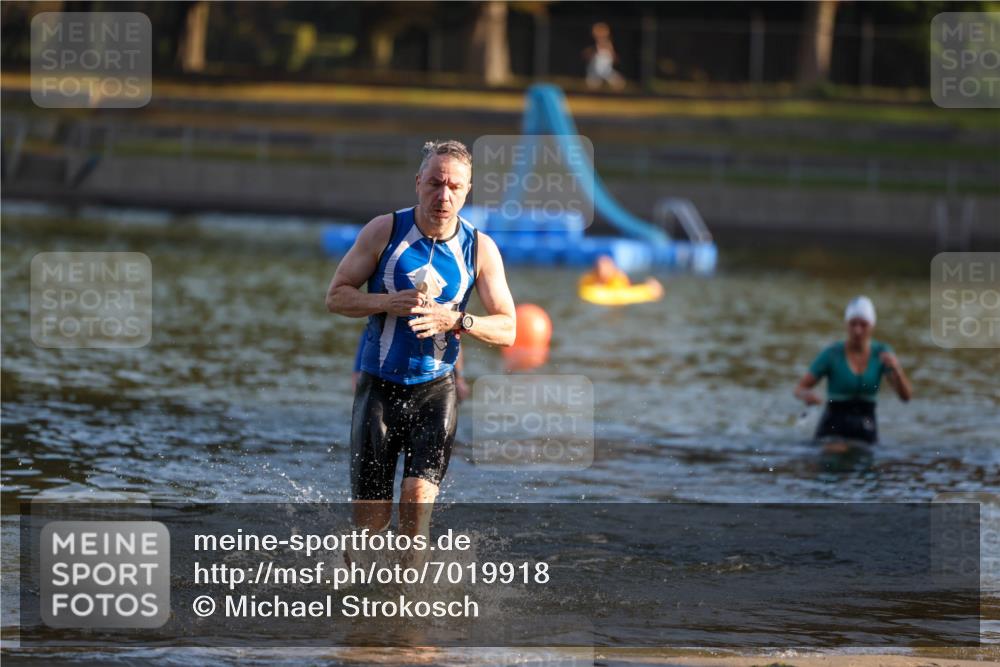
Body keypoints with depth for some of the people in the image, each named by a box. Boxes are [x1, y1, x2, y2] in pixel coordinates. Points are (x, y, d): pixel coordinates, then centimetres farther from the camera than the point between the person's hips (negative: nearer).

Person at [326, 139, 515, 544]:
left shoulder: (480, 249, -1)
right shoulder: (384, 231, -5)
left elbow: (507, 330, -2)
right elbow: (336, 296, -2)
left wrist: (457, 321, -22)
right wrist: (390, 303, -20)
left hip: (435, 390, 0)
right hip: (379, 386, 0)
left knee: (417, 503, -16)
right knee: (370, 519, 1)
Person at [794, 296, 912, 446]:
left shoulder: (881, 353, -1)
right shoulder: (832, 354, -8)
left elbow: (906, 396, -7)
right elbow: (799, 388, -5)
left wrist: (896, 368, -26)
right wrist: (806, 395, -29)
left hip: (866, 433, 3)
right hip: (833, 430, -3)